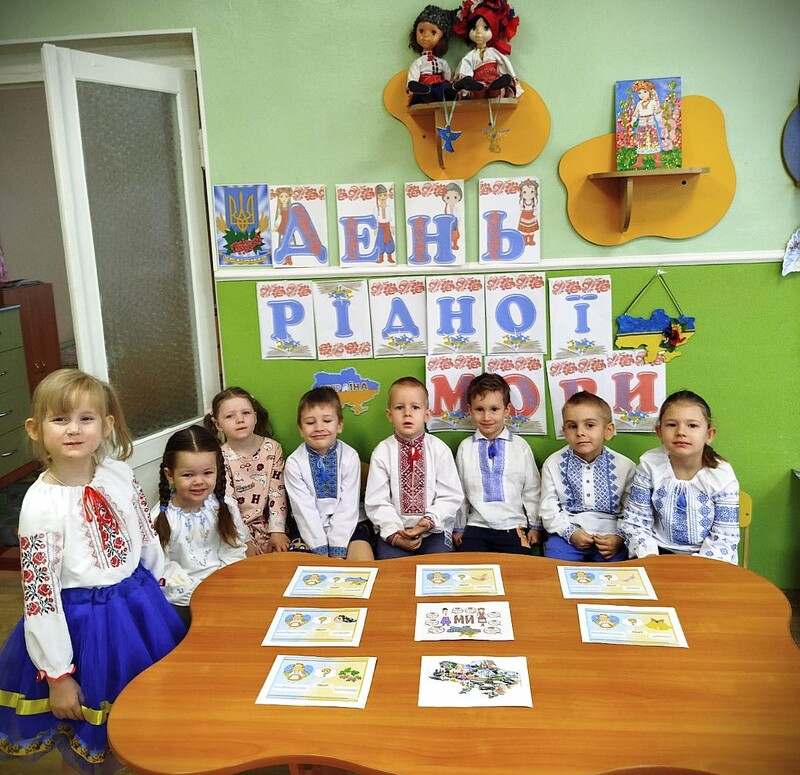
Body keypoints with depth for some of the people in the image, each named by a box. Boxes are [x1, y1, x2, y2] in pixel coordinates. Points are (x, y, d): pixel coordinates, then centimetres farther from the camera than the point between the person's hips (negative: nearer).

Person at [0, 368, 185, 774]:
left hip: (140, 607, 5)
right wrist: (57, 674, -13)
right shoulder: (40, 504, -20)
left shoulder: (120, 474, -6)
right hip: (82, 624, -4)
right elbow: (39, 593, -16)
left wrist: (155, 593, 17)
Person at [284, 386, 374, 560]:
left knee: (363, 560, -24)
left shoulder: (350, 457, -7)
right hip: (311, 528, 1)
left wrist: (338, 550, -16)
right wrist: (320, 550, -16)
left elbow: (348, 506, -9)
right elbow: (304, 509, -10)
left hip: (348, 525, -1)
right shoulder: (294, 462, -7)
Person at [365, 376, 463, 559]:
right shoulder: (382, 452, -1)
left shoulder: (439, 450, -1)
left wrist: (429, 521, -15)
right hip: (393, 531, 0)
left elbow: (451, 496, -1)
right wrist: (394, 533, -14)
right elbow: (376, 502, -2)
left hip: (434, 530, 1)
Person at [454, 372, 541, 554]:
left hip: (513, 528, 0)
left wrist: (535, 526, 10)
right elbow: (460, 492, 10)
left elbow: (531, 490, 8)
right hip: (476, 527, 1)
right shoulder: (465, 448, 3)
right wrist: (458, 528, 14)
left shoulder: (520, 446, 1)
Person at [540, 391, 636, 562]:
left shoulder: (624, 466, 1)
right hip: (566, 534, 0)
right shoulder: (553, 464, 1)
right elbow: (548, 509, 2)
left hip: (609, 536, 0)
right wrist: (570, 532, -10)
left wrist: (619, 538, -10)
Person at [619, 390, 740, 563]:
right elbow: (635, 522, -3)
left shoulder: (722, 476, -8)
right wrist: (650, 557, -17)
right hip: (661, 552, 0)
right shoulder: (650, 466, -7)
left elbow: (724, 537, -6)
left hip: (705, 557, 0)